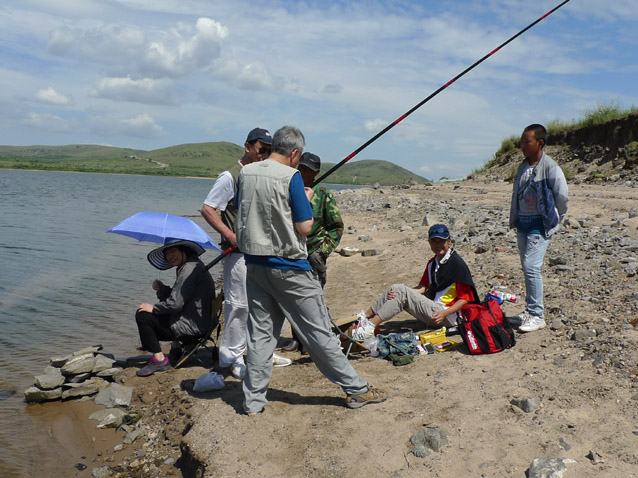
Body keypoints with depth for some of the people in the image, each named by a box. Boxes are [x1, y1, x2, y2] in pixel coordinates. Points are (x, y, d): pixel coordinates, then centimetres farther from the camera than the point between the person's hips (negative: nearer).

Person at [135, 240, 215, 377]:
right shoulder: (190, 266, 14)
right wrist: (162, 289, 1)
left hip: (191, 327, -11)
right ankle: (176, 347, 27)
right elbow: (176, 298, 19)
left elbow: (176, 304, -23)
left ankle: (159, 360, -2)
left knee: (142, 315, -7)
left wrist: (153, 308, -8)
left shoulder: (190, 268, -19)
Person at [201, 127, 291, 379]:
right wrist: (230, 235, -22)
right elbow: (207, 209, -14)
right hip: (239, 253, -8)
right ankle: (231, 358, 8)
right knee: (239, 304, -5)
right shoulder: (230, 176, -10)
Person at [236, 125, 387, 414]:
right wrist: (306, 200, 4)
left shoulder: (245, 173, 5)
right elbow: (305, 227, -14)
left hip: (254, 264, 6)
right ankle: (356, 390, 15)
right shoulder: (291, 177, -13)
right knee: (318, 332, 2)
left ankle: (252, 402, 15)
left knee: (260, 333, 12)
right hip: (288, 267, -6)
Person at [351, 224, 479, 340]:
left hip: (448, 317, -8)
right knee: (396, 289, -5)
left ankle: (371, 326, -26)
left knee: (401, 291, -22)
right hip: (431, 306, 8)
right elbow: (422, 287, 11)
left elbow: (465, 299, -12)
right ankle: (363, 317, -6)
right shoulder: (432, 263, 15)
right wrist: (400, 292, -8)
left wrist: (444, 313, -24)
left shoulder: (458, 264, -10)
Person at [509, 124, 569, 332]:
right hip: (522, 224, 7)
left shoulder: (550, 168, -13)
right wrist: (514, 220, 14)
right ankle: (530, 310, 23)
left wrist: (554, 219, -1)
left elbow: (563, 197, -10)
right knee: (527, 267, 12)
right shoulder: (523, 167, 10)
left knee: (531, 266, -14)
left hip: (540, 225, -7)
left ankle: (537, 315, -6)